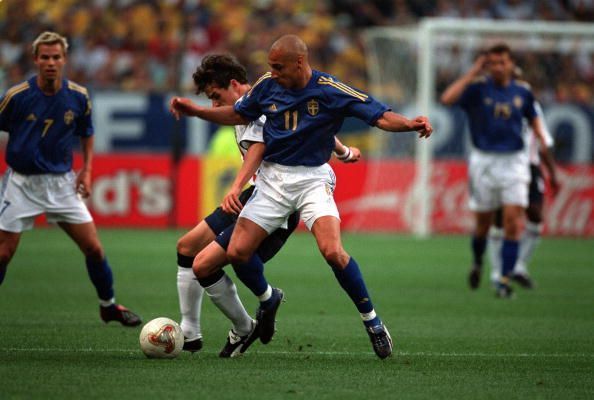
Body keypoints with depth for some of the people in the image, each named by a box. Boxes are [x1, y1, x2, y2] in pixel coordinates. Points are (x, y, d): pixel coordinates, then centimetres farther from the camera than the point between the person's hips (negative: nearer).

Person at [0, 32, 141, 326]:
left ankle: (108, 305, 19)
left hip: (61, 181, 2)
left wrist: (86, 171, 2)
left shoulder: (78, 97, -4)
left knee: (93, 248, -1)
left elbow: (86, 134, 13)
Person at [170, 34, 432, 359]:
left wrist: (410, 124, -35)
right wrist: (195, 111, 5)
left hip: (313, 178, -4)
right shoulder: (267, 86, -3)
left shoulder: (330, 91, -14)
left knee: (333, 252, -25)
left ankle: (371, 320, -7)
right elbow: (238, 115, 15)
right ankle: (267, 299, 28)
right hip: (272, 178, 4)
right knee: (237, 252, -6)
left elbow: (380, 116, -16)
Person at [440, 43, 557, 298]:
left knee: (513, 221, -10)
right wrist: (474, 72, -20)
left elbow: (533, 117, 21)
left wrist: (541, 140, 5)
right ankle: (477, 263, 38)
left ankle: (505, 280, -6)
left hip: (514, 161, 1)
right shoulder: (478, 88, -6)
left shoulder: (523, 91, 4)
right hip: (484, 160, -1)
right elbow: (447, 98, -23)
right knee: (483, 223, 7)